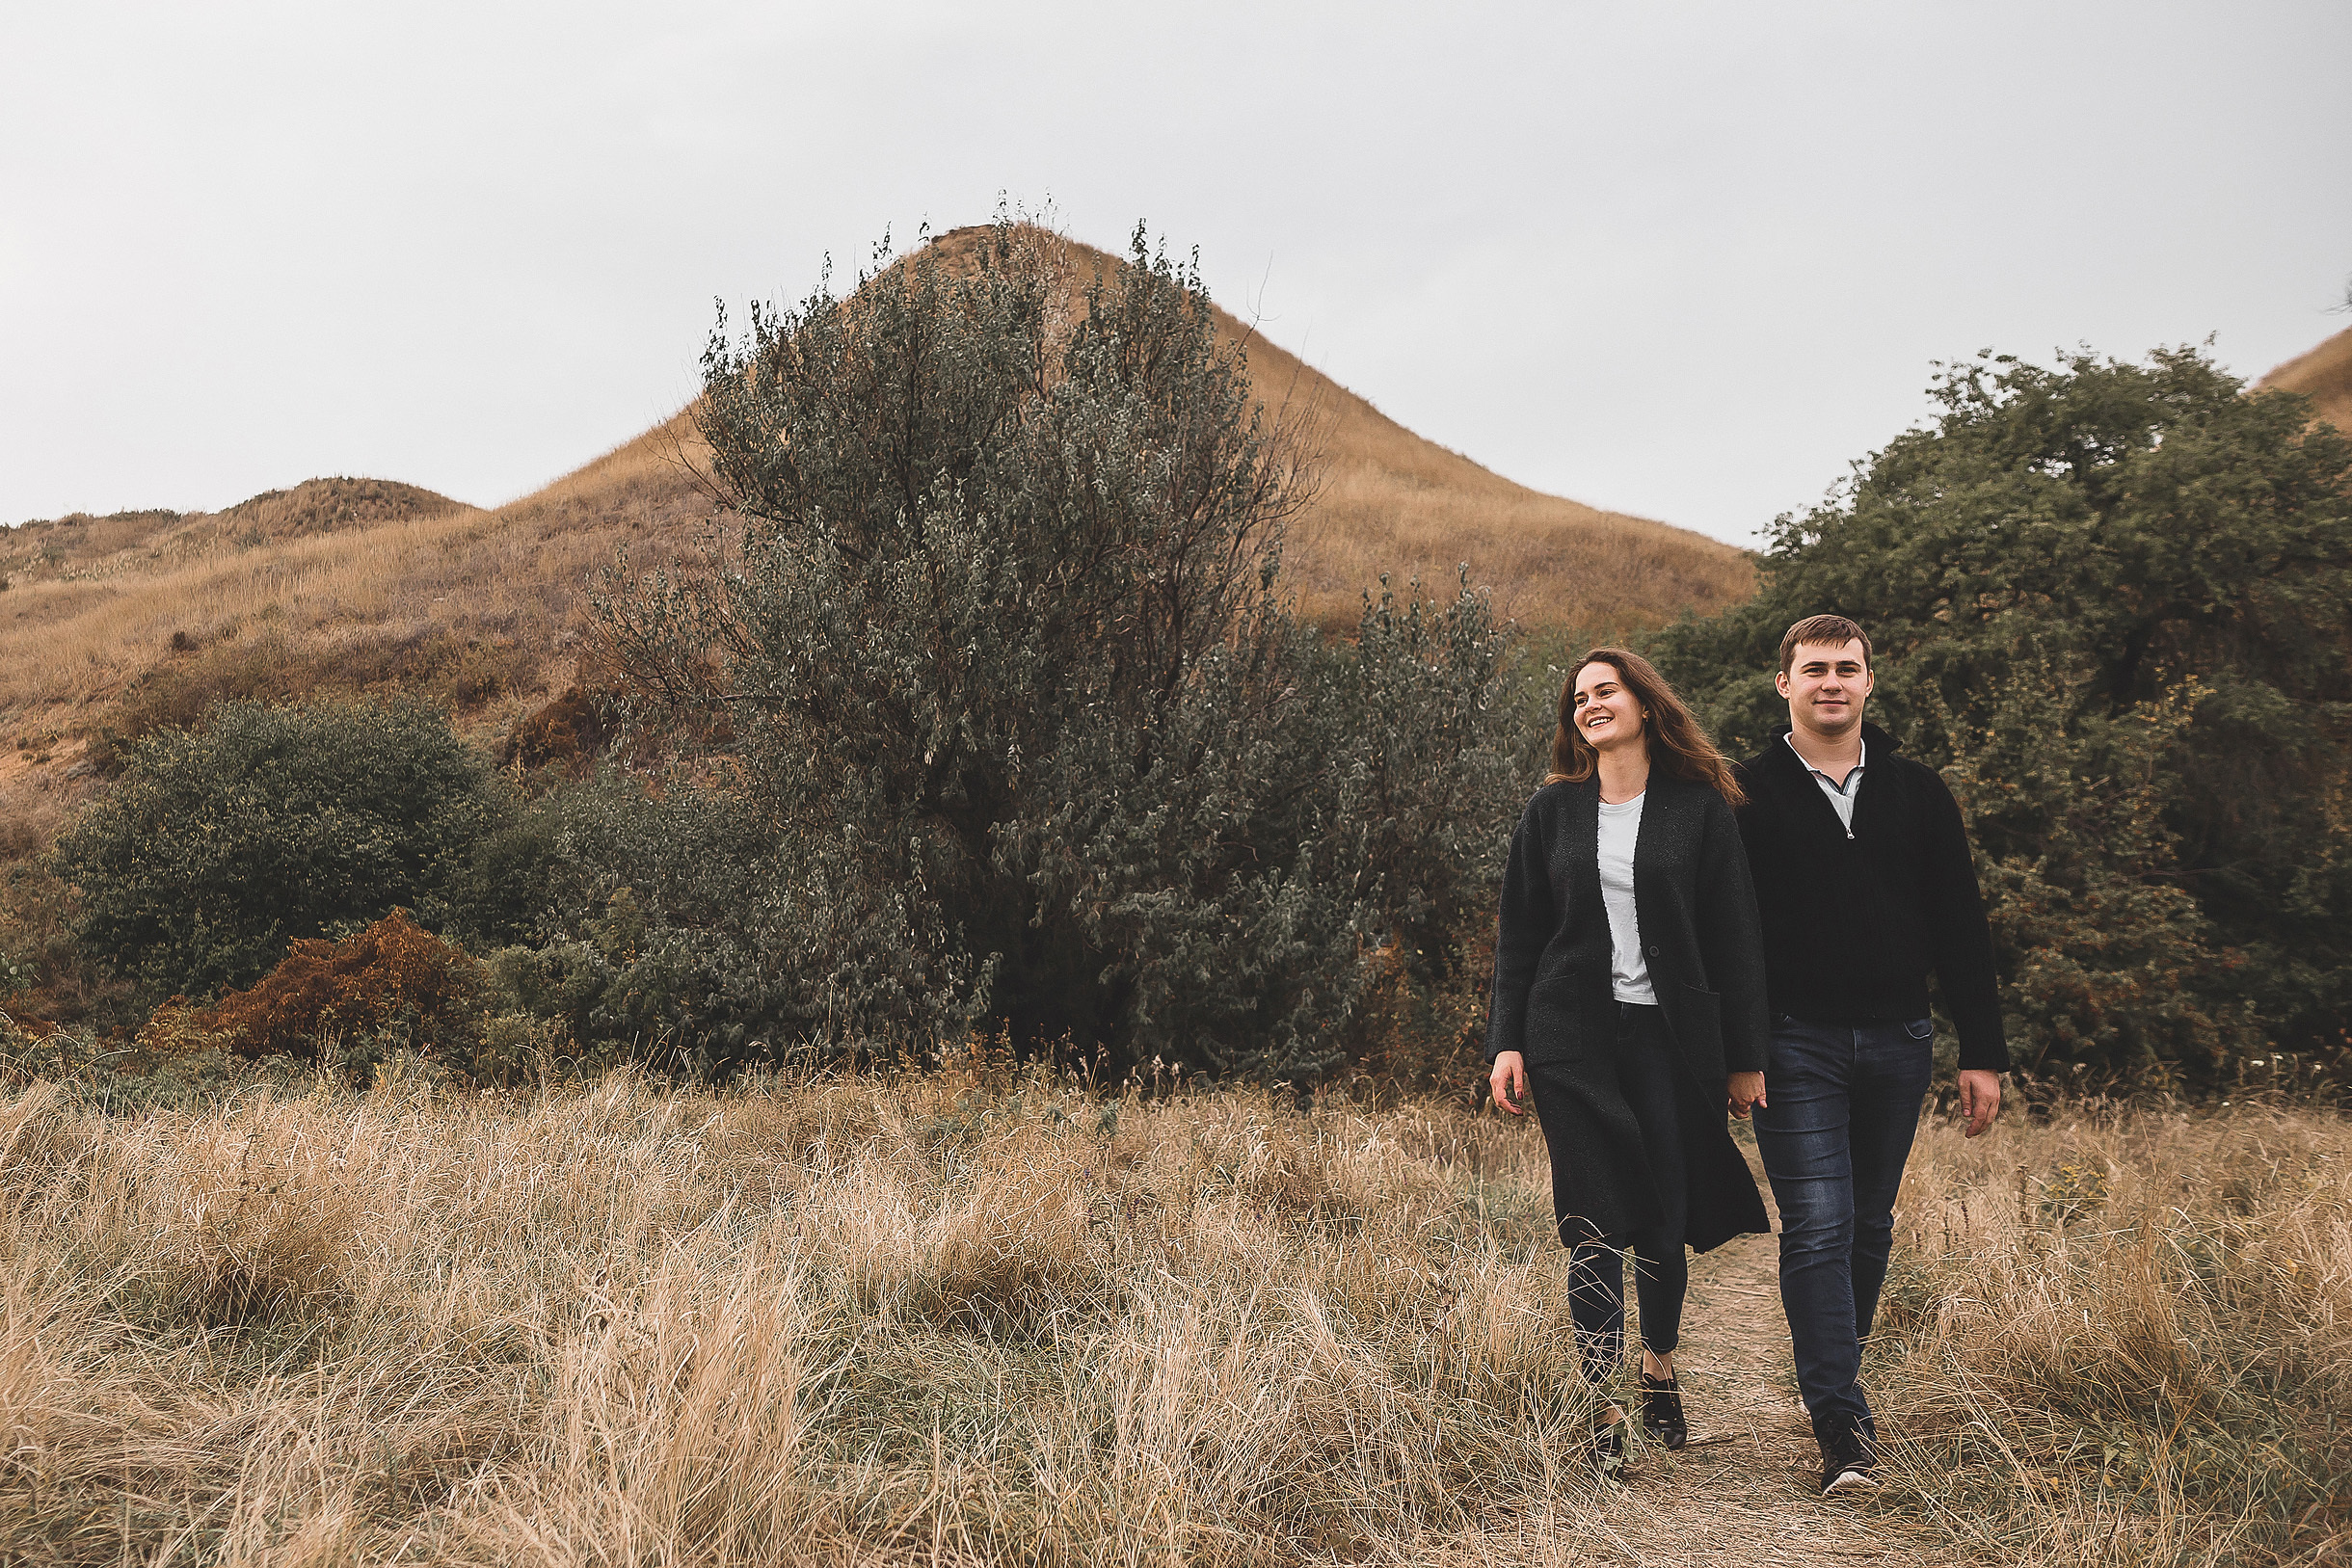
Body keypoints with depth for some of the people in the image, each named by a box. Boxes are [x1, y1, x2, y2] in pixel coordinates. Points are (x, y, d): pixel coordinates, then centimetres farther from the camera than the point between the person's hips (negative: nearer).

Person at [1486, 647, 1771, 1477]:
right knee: (1596, 1224, -4)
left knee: (1665, 1221, 6)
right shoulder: (1552, 810, 8)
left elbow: (1735, 937, 3)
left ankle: (1660, 1371, 32)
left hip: (1671, 1039, 0)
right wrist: (1506, 1042, 1)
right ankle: (1603, 1411, 1)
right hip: (1572, 1041, 1)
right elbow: (1518, 934, 9)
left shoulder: (1699, 809, 3)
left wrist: (1744, 1057, 1)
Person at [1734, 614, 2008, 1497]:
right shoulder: (1748, 794, -1)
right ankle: (1842, 1425, -9)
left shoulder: (1917, 793, 8)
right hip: (1796, 1045, -3)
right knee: (1818, 1226, -10)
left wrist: (1982, 1052, 5)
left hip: (1896, 1043, 4)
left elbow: (1960, 928, 9)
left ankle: (1832, 1360, 36)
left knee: (1870, 1223, 15)